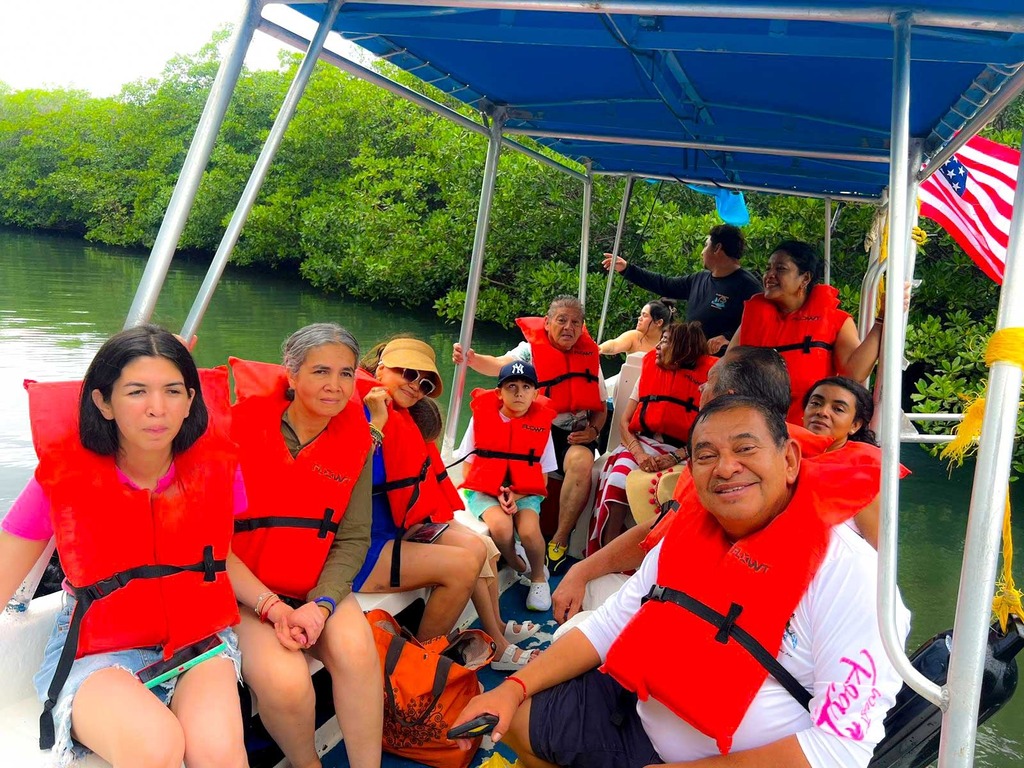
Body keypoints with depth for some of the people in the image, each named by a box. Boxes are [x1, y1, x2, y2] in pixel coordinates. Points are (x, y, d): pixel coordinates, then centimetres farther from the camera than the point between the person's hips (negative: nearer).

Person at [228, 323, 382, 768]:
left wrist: (321, 604, -17)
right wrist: (272, 608, -19)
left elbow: (353, 538, -1)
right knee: (285, 680, -27)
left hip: (319, 589, 3)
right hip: (242, 591, -2)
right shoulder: (243, 424, -11)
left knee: (356, 649, -27)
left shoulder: (355, 439, -1)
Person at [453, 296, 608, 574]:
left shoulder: (590, 356, 11)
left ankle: (559, 541, -19)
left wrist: (593, 430, -5)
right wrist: (472, 359, -40)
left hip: (574, 433, 2)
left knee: (582, 461, -31)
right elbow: (501, 365, -19)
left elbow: (601, 407, 16)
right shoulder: (531, 350, 2)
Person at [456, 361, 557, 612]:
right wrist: (498, 495, -12)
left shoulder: (541, 423, -2)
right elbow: (469, 467, 1)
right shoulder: (482, 416, -5)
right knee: (501, 527, -31)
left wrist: (516, 496, -15)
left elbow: (543, 477, 3)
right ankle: (518, 567, 4)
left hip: (525, 493, 1)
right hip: (484, 491, -1)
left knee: (529, 531, -28)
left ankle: (538, 578, 5)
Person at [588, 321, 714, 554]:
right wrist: (638, 453, -10)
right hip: (642, 446, 4)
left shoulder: (705, 382, 2)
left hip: (679, 455, -3)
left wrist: (675, 458, -19)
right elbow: (624, 421, 8)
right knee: (619, 476, -29)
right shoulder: (650, 371, 15)